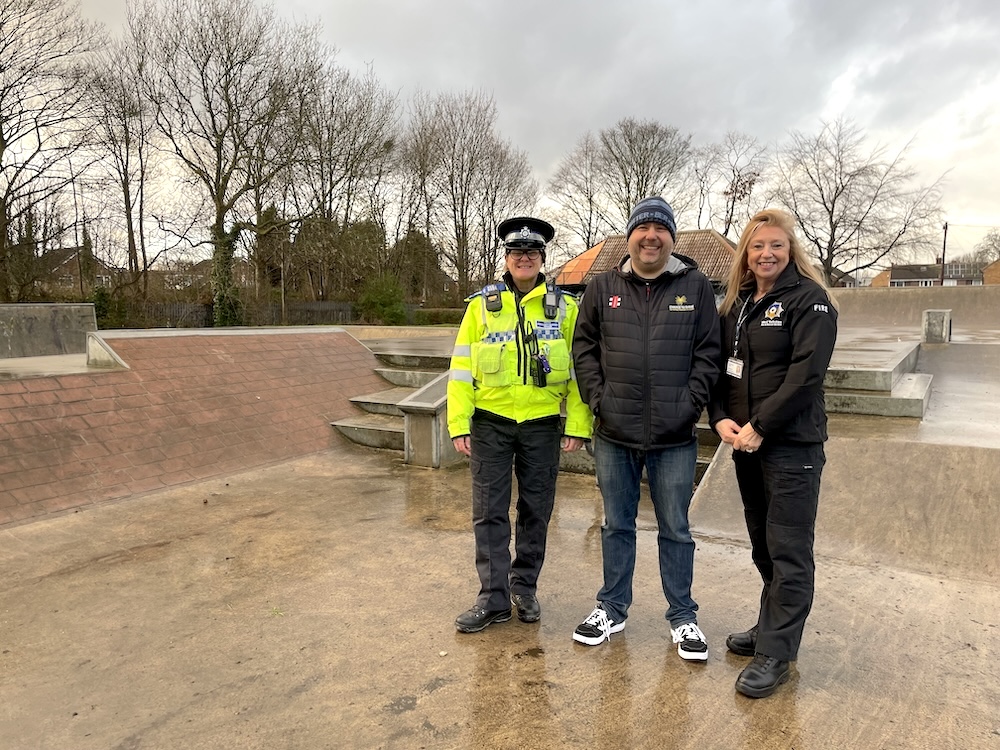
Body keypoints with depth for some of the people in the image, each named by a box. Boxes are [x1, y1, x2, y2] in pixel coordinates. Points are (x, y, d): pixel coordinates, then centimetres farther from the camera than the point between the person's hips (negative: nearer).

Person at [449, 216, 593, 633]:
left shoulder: (564, 308, 3)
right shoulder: (482, 305, 3)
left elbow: (578, 369, 2)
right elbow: (462, 367, 1)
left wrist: (578, 424, -5)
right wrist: (459, 424, -5)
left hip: (542, 424, 0)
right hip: (490, 423, 0)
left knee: (536, 512, 10)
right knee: (489, 512, 4)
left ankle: (524, 589, 28)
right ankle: (493, 598, 15)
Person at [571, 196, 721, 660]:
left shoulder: (696, 287, 1)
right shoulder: (602, 288, 4)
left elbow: (708, 354, 0)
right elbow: (584, 349, 6)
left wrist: (688, 406, -9)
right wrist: (599, 399, -4)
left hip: (674, 439, -1)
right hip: (614, 436, 2)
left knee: (675, 530, 11)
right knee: (617, 526, 15)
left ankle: (682, 617, 28)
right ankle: (612, 608, 31)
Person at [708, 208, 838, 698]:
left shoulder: (809, 300, -8)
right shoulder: (734, 304, 12)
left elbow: (806, 373, -17)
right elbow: (718, 366, 11)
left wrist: (759, 426, -18)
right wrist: (720, 418, -5)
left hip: (792, 445, -6)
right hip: (745, 443, 7)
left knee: (788, 551, 0)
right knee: (762, 544, 17)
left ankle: (776, 653, 9)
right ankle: (771, 626, 32)